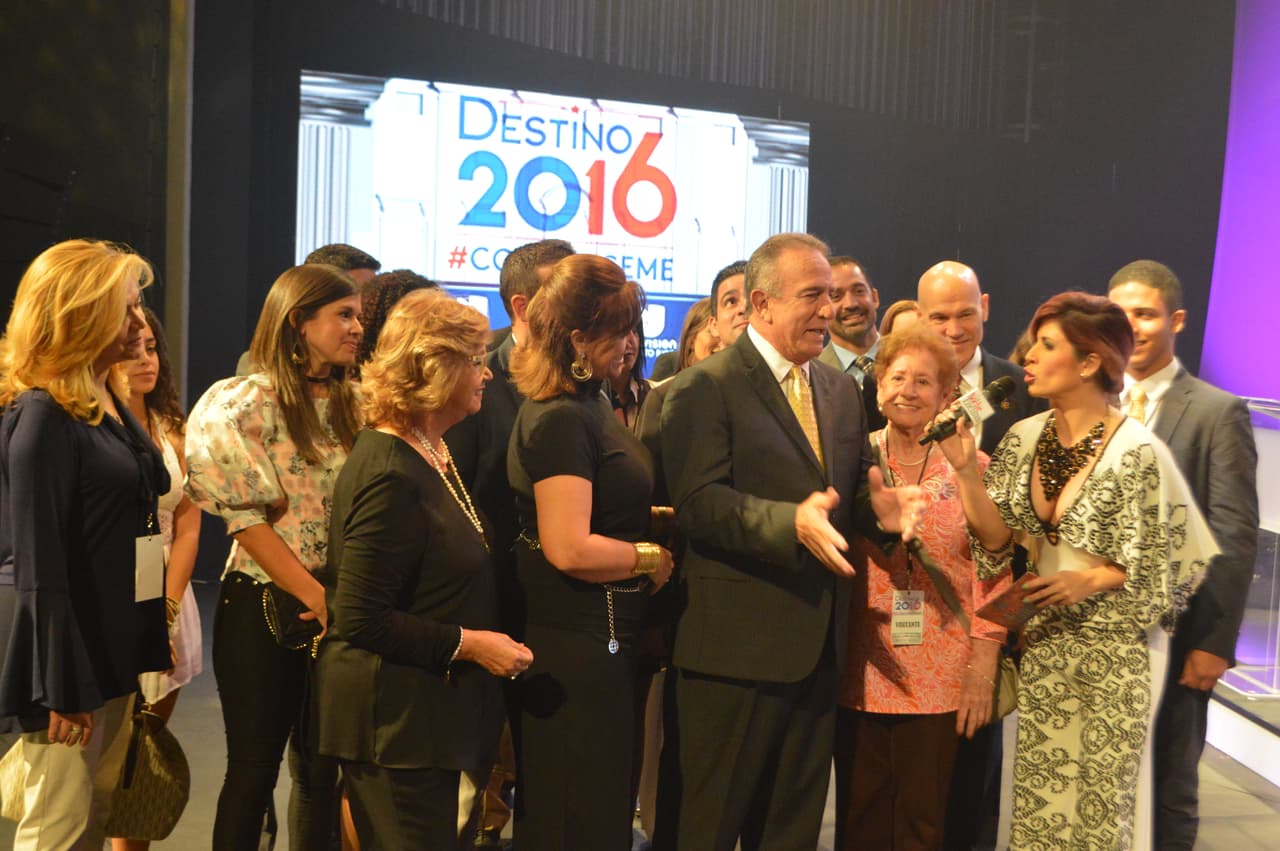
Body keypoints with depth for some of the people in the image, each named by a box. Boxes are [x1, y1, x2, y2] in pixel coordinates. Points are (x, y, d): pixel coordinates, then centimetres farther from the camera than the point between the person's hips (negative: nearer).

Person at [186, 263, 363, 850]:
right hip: (267, 606, -4)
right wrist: (316, 597, -16)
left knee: (321, 770, 12)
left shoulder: (352, 406, 7)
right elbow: (247, 519, -12)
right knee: (255, 769, 5)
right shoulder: (248, 403, -8)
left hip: (334, 608, 5)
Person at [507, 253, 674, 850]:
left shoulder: (586, 404, 11)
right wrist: (653, 559, -14)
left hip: (599, 637, 10)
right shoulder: (560, 419, -20)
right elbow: (570, 549, -26)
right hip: (577, 643, -10)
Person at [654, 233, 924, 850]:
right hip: (734, 647, -7)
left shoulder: (841, 391, 14)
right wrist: (791, 522, -31)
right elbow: (698, 503, -19)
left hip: (818, 646, 7)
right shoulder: (705, 389, -10)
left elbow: (848, 492, 18)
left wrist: (877, 505, -5)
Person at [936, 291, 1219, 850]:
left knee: (1100, 803, 8)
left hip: (1111, 654, -5)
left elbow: (1169, 563, -9)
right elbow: (998, 540, -3)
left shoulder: (1137, 453, -17)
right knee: (1037, 798, 13)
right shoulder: (1024, 438, -1)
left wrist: (1090, 580, -18)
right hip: (1040, 645, 5)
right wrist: (966, 472, -16)